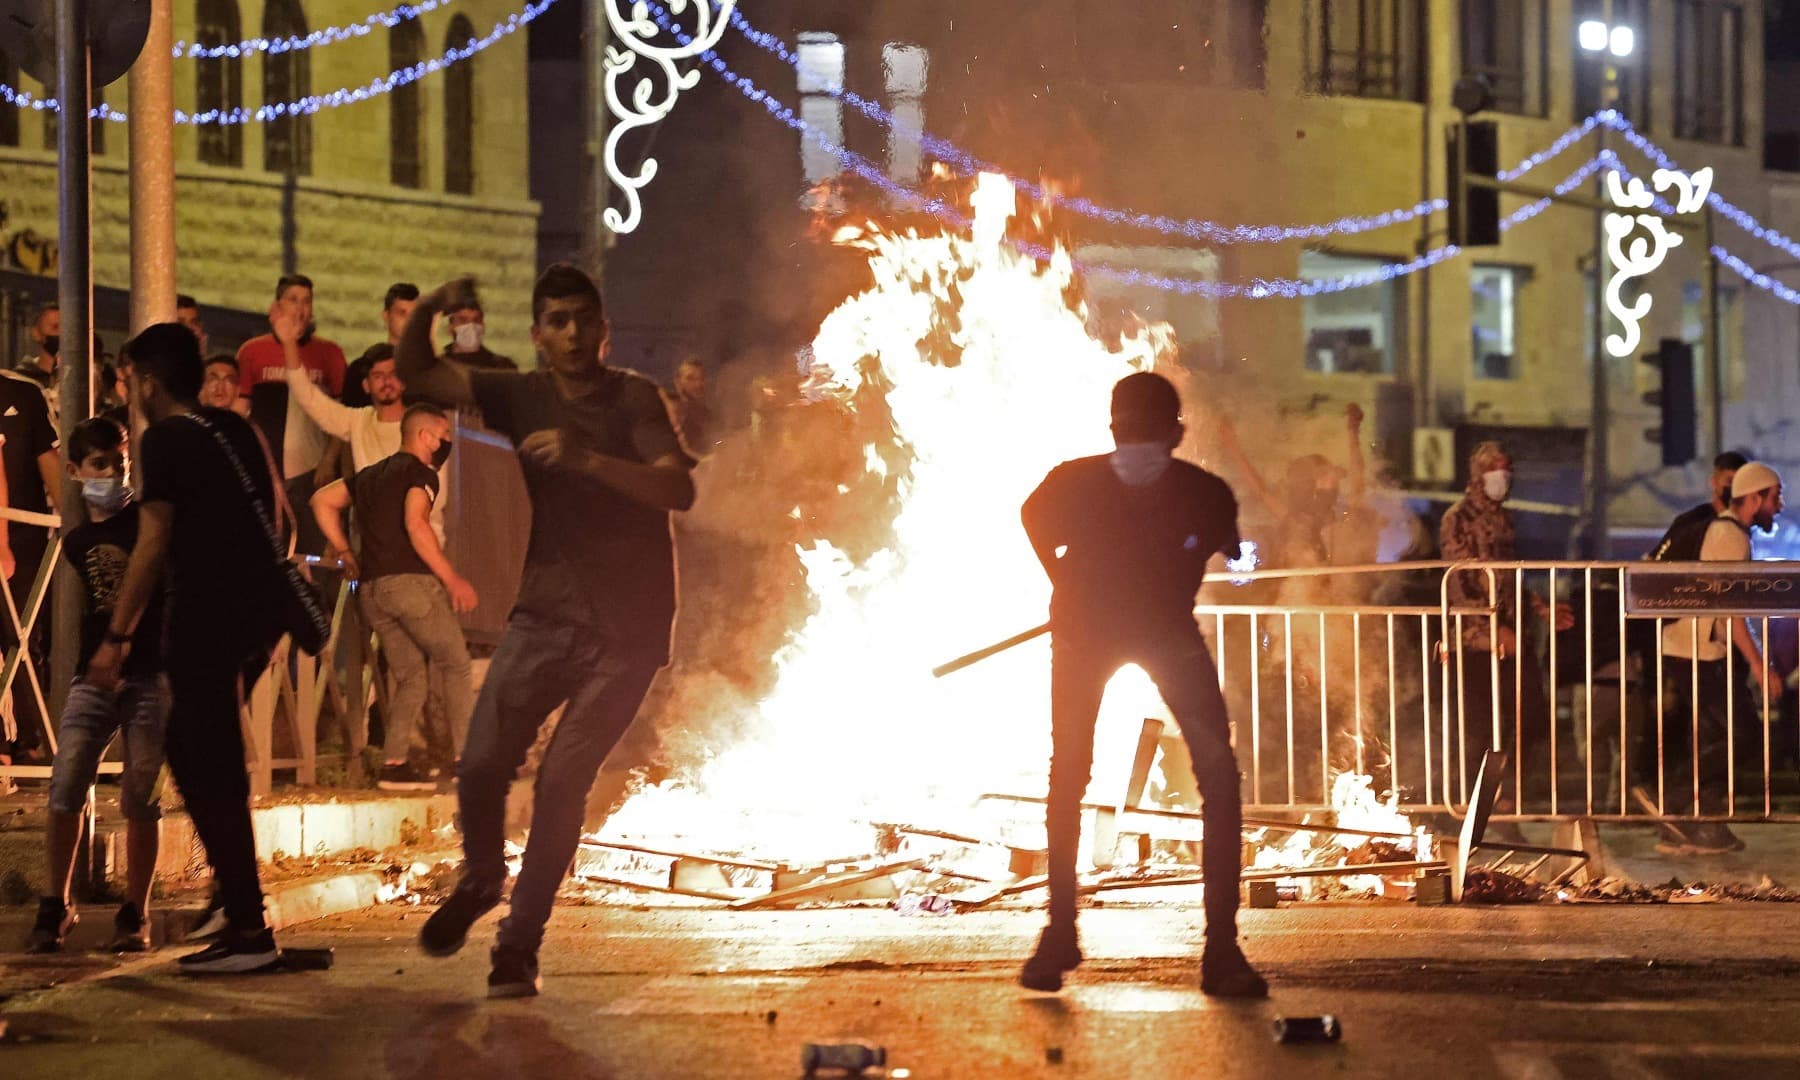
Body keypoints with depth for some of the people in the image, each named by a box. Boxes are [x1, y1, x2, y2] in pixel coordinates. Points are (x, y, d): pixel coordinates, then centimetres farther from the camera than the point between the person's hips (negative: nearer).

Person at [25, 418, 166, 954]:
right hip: (94, 677, 3)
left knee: (141, 799, -1)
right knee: (65, 789, -7)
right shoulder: (77, 541, 13)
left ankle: (134, 914, 9)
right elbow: (88, 614, 18)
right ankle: (55, 906, 6)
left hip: (150, 675, -3)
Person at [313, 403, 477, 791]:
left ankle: (394, 764, 0)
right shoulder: (420, 473, -2)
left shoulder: (370, 475, 23)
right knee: (456, 665, 2)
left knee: (410, 675, 11)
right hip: (411, 581, -7)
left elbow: (323, 501, 28)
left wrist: (345, 553, 24)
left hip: (371, 588, 7)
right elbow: (415, 524, -17)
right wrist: (452, 579, -16)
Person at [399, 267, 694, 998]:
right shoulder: (523, 397, 7)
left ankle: (519, 945, 3)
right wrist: (428, 311, -11)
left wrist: (587, 459, -30)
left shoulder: (633, 399, -5)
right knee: (481, 763, -9)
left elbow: (679, 490, -19)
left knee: (563, 779, -10)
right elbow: (416, 373, 8)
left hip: (627, 628, -3)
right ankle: (481, 881, 22)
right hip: (545, 614, 3)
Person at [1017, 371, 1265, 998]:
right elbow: (1033, 519, 1)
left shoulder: (1207, 497, -24)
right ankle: (1059, 934, 16)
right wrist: (1067, 589, 2)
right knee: (1067, 775, -1)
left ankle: (1222, 948, -7)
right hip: (1086, 632, 0)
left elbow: (1232, 560, 3)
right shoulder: (1074, 484, -26)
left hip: (1168, 634, 0)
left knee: (1219, 775, -13)